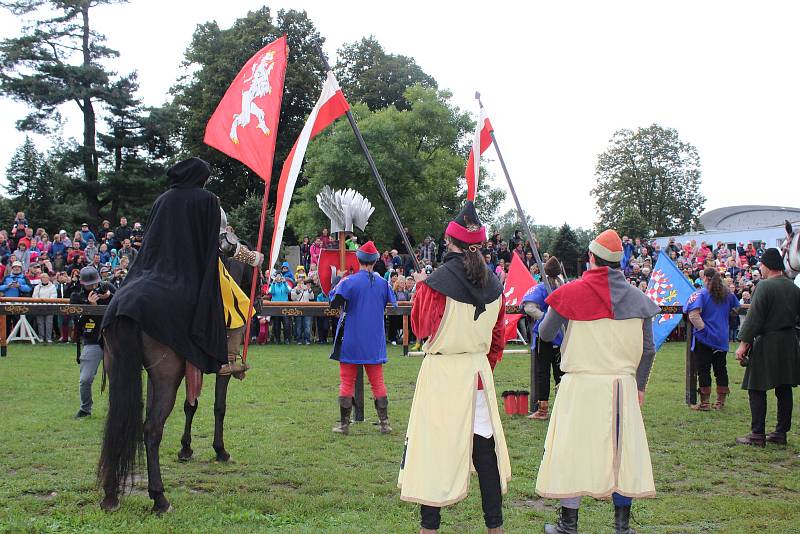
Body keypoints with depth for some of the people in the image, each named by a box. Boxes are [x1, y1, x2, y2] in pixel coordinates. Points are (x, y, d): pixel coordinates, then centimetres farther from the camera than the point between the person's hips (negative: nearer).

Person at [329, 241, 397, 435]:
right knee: (377, 381, 10)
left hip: (351, 341, -2)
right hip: (374, 342, 3)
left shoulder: (349, 281, -11)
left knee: (347, 381, 5)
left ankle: (344, 424, 7)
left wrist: (337, 281, 0)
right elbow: (393, 306, 9)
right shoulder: (382, 283, 0)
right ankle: (384, 423, 7)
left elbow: (334, 302, -14)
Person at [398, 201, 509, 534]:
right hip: (479, 370, 5)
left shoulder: (438, 282, -13)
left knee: (434, 445, 3)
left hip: (442, 373, -5)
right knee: (484, 446, 12)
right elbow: (498, 334, 12)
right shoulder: (494, 284, 4)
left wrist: (420, 288, 7)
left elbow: (422, 327, -4)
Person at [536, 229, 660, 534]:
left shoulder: (573, 292, -6)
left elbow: (545, 334, 1)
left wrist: (554, 311, 21)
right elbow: (648, 349, 6)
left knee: (572, 449, 6)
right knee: (623, 450, 11)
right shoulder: (637, 297, 4)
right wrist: (639, 386, 18)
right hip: (623, 385, 3)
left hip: (582, 384, -3)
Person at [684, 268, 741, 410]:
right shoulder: (727, 294, 7)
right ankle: (721, 401, 17)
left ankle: (705, 402, 2)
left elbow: (693, 314, -22)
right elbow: (737, 308, 20)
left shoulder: (701, 294, -10)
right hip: (722, 338, 5)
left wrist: (702, 327, -12)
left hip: (704, 338, -5)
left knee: (703, 370, 0)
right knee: (721, 369, 12)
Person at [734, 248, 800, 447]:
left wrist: (744, 343, -14)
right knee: (784, 390, 11)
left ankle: (757, 435, -1)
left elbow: (754, 318, -17)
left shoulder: (764, 286, -14)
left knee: (757, 390, -1)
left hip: (766, 344, -7)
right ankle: (781, 433, 17)